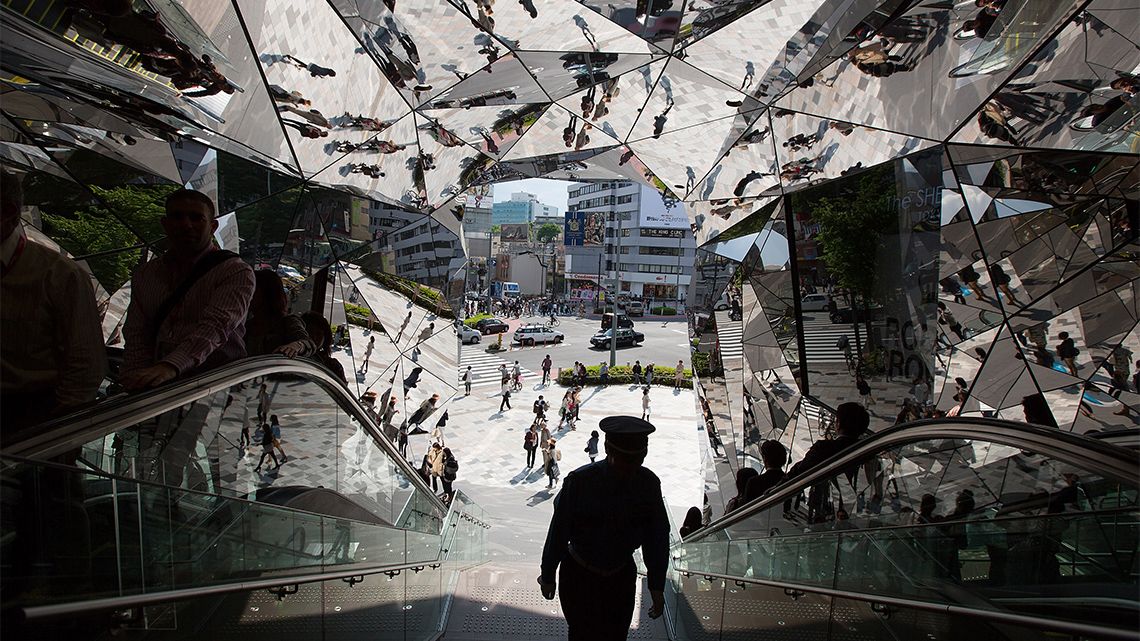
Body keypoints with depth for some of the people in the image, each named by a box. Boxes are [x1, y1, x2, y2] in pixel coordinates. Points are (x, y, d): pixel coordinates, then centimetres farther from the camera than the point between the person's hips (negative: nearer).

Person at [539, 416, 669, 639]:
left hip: (622, 577, 3)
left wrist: (657, 586, 1)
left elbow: (658, 537, -4)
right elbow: (558, 531, -12)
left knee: (616, 634, 15)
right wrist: (548, 575, -1)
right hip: (579, 576, -3)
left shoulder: (649, 484, -13)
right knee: (583, 633, 4)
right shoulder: (579, 481, -23)